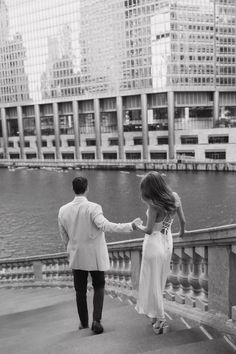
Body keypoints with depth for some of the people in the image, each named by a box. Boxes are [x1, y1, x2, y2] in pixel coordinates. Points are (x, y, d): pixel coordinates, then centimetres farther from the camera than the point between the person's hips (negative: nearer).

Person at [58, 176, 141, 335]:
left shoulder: (63, 210, -4)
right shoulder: (93, 208, -18)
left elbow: (64, 236, 5)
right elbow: (104, 225, -33)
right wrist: (130, 226, -30)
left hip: (77, 256, 3)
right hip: (95, 256, -3)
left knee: (80, 291, 16)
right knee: (99, 287, 16)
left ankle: (84, 323, 26)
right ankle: (96, 320, 5)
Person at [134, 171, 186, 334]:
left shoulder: (154, 205, -25)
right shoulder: (175, 197, -7)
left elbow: (149, 230, -20)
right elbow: (183, 220, 3)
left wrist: (138, 226, 0)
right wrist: (182, 230, 24)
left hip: (154, 243, -7)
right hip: (168, 242, 7)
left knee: (152, 282, 8)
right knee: (160, 279, 22)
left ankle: (160, 320, 12)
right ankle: (154, 312, 38)